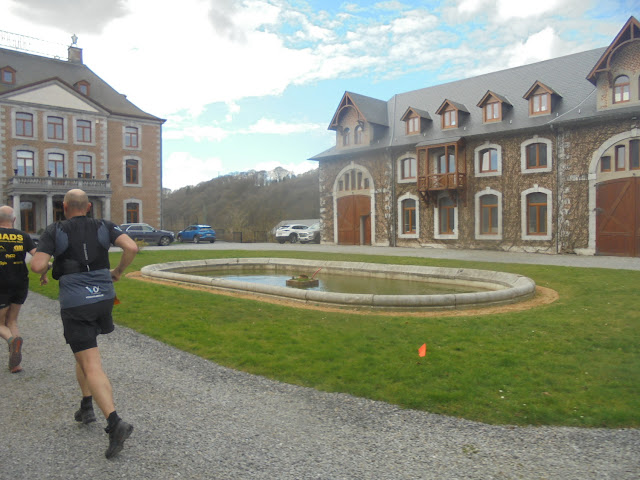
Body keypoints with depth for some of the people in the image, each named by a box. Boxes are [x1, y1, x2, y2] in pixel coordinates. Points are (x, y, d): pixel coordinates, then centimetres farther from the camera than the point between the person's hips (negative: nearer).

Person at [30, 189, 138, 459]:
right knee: (84, 351, 29)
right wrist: (119, 271, 5)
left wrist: (45, 267, 11)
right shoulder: (104, 227, 2)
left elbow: (37, 266, -13)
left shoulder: (54, 232, -4)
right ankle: (86, 407, 29)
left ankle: (115, 423, -22)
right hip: (104, 299, 4)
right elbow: (132, 247, -12)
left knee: (92, 367, -7)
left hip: (75, 305, -4)